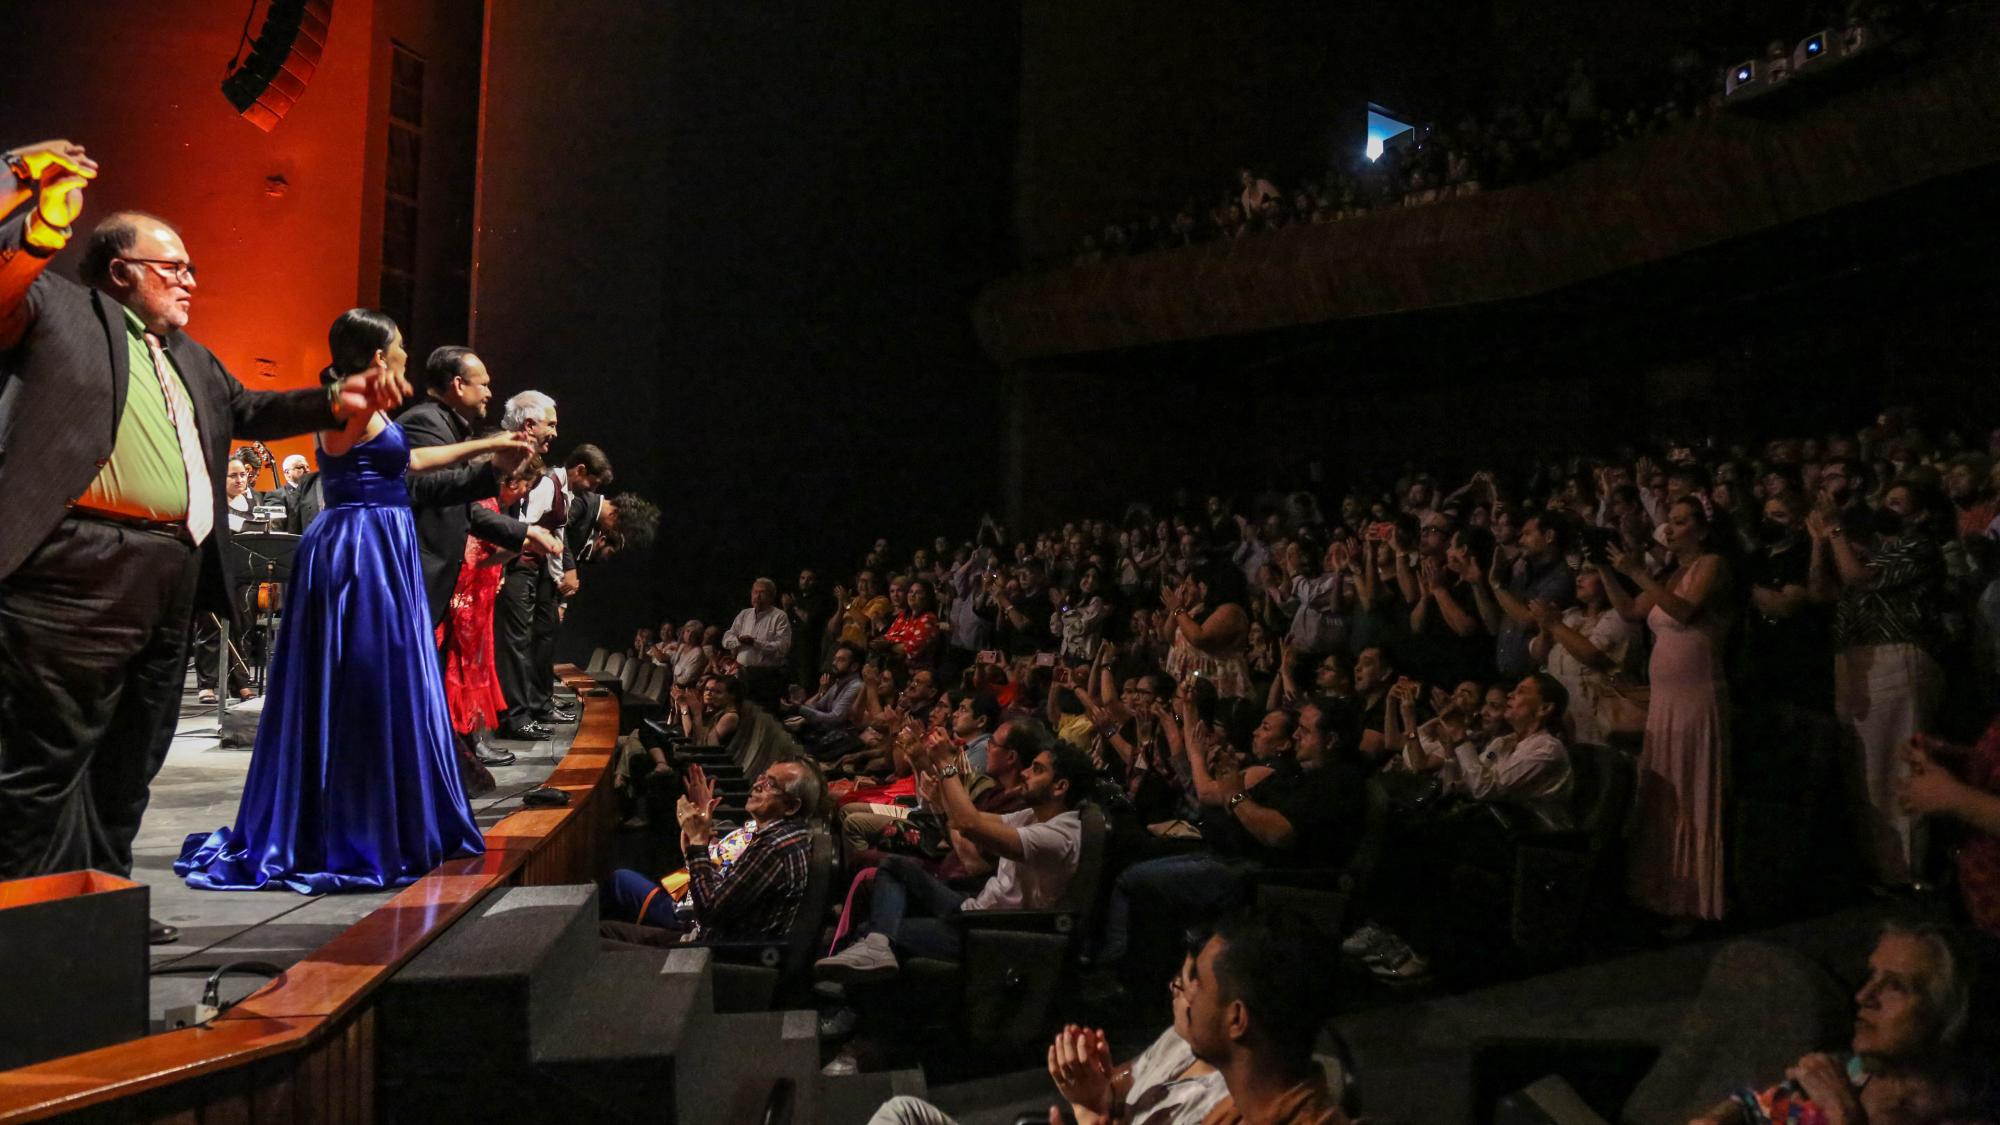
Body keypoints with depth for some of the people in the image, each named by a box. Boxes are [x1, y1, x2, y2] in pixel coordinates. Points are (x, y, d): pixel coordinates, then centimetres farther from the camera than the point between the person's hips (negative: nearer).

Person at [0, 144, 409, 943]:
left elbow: (246, 408, 34)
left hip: (172, 579, 9)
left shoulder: (189, 357, 26)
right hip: (83, 573, -9)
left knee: (131, 758, 16)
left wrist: (335, 402, 21)